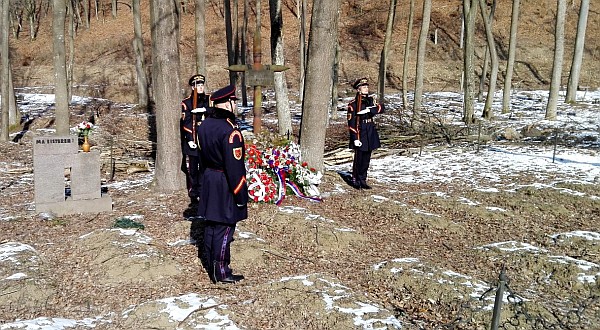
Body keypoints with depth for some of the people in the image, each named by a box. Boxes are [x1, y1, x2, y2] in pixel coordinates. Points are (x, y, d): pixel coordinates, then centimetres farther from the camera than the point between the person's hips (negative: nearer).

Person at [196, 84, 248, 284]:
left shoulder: (205, 125, 4)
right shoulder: (230, 131, -23)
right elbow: (234, 166, -23)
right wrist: (241, 195, -16)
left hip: (209, 179, 9)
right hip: (225, 186, -9)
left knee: (210, 225, 17)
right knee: (224, 229, 0)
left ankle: (211, 265, 32)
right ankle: (221, 273, 8)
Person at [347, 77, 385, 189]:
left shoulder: (370, 100, 10)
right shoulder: (353, 104, -9)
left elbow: (381, 108, -8)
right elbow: (351, 122, -12)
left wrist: (369, 110, -25)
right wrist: (355, 138, -17)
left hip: (370, 132, 6)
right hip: (360, 132, -6)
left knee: (367, 157, 11)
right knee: (358, 157, 0)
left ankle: (363, 180, 21)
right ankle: (356, 180, 12)